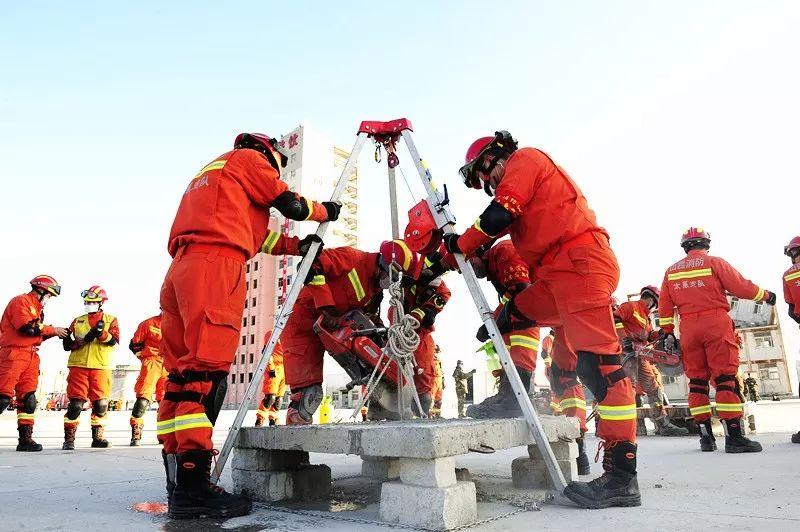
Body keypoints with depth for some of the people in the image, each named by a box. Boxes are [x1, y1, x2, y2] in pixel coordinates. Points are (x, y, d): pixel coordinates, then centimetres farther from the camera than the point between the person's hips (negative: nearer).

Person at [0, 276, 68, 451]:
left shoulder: (37, 308, 23)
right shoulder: (20, 301, -4)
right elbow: (26, 327, -18)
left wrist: (53, 333, 6)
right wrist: (52, 330, -10)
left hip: (31, 357, 9)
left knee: (28, 399, 5)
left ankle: (25, 439, 7)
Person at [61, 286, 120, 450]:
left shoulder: (110, 320, 10)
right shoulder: (77, 321, 16)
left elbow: (114, 341, -5)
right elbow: (67, 345, 8)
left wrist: (101, 333, -22)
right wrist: (83, 340, -10)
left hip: (101, 368, -1)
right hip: (78, 367, 1)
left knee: (101, 404, 0)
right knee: (75, 404, -4)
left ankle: (98, 437, 14)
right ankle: (69, 439, 7)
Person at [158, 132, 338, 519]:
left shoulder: (208, 174, 38)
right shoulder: (249, 158, 14)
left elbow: (256, 235, 29)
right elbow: (291, 204, 9)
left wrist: (297, 245, 21)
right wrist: (324, 211, 28)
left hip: (181, 269, 9)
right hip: (217, 265, -9)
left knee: (182, 374, 4)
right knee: (206, 372, -16)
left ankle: (178, 480, 8)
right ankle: (192, 484, -20)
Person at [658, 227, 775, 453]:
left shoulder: (671, 271, 12)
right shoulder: (715, 262, -1)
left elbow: (664, 305, 10)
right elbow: (741, 287, -2)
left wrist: (667, 332, 15)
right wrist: (766, 295, 16)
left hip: (688, 329, 4)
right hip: (716, 324, -4)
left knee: (697, 381, 7)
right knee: (726, 379, -4)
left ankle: (706, 436, 9)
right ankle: (733, 435, -8)